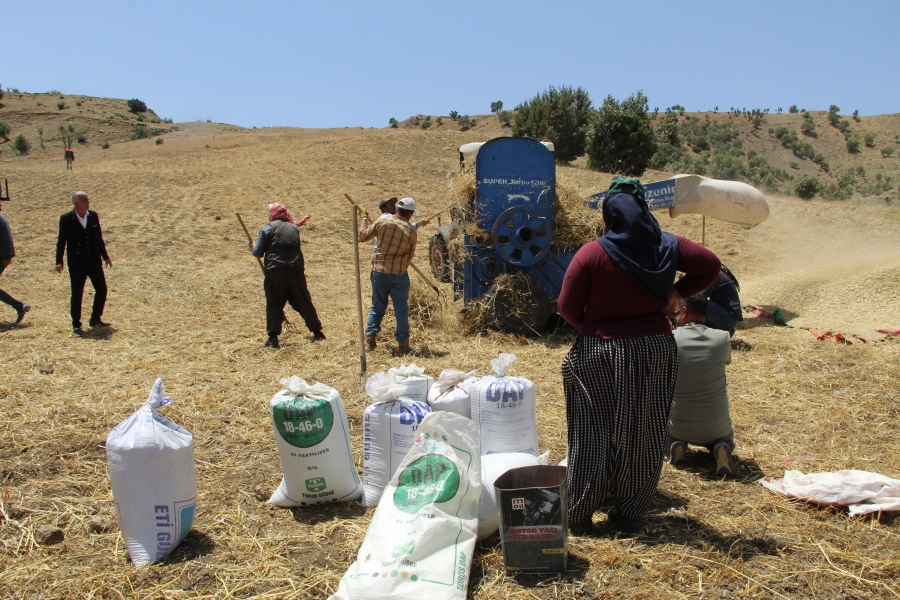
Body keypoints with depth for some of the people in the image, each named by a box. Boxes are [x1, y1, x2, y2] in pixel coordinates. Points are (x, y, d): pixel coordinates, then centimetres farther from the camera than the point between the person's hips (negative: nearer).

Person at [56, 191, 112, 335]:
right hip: (77, 263, -4)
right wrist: (59, 261, -11)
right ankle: (76, 325, 13)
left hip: (94, 260, 5)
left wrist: (105, 256, 14)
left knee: (102, 289, 6)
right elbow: (61, 241, -6)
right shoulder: (66, 218, -8)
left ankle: (95, 319, 23)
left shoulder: (93, 216, 4)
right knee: (77, 295, 1)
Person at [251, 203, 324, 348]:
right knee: (304, 301, 12)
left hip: (275, 271, -3)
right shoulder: (294, 228, 13)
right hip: (295, 269, 3)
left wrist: (253, 248, 21)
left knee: (274, 303, 6)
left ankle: (273, 337, 0)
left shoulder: (268, 228, 1)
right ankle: (317, 332, 16)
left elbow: (258, 252, 2)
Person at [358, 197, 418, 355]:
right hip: (399, 275, -1)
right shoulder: (411, 231, -4)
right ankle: (403, 343, 9)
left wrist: (364, 219, 22)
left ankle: (370, 339, 14)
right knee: (401, 310, 7)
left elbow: (363, 236, 5)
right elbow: (410, 256, 4)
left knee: (377, 307, 16)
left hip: (379, 272, 2)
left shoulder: (382, 222, -6)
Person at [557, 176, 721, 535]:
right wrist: (677, 293, 6)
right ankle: (629, 514, 19)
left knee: (593, 434, 7)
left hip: (600, 354, -2)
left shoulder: (591, 253, -10)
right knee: (642, 436, 11)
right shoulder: (666, 247, -2)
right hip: (654, 349, 3)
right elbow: (710, 265, 5)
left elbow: (567, 307, -10)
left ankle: (580, 514, 12)